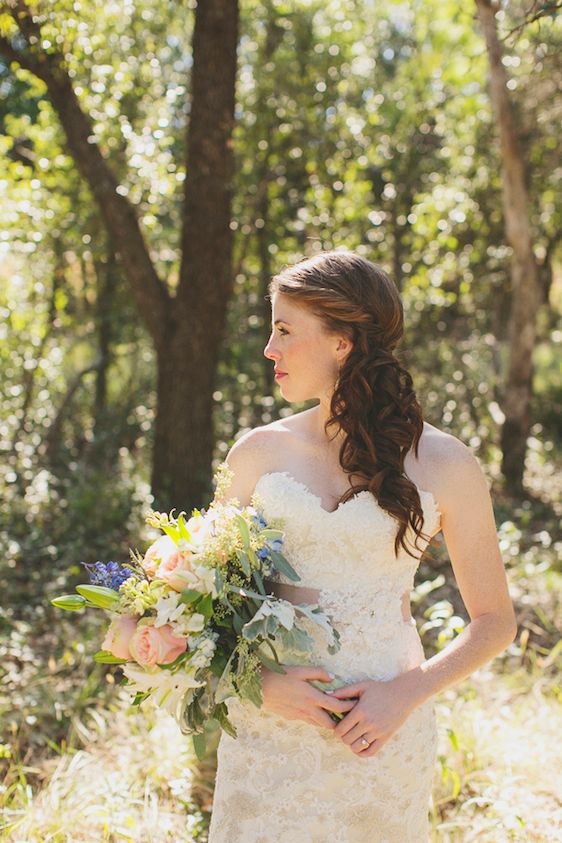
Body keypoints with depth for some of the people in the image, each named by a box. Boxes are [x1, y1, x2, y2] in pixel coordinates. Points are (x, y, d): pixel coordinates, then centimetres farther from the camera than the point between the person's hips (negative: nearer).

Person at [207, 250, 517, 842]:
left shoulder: (443, 465, -4)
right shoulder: (258, 453, 2)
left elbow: (494, 621, 2)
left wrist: (408, 694, -11)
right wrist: (260, 680, -8)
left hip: (381, 735, -1)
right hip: (267, 723, 2)